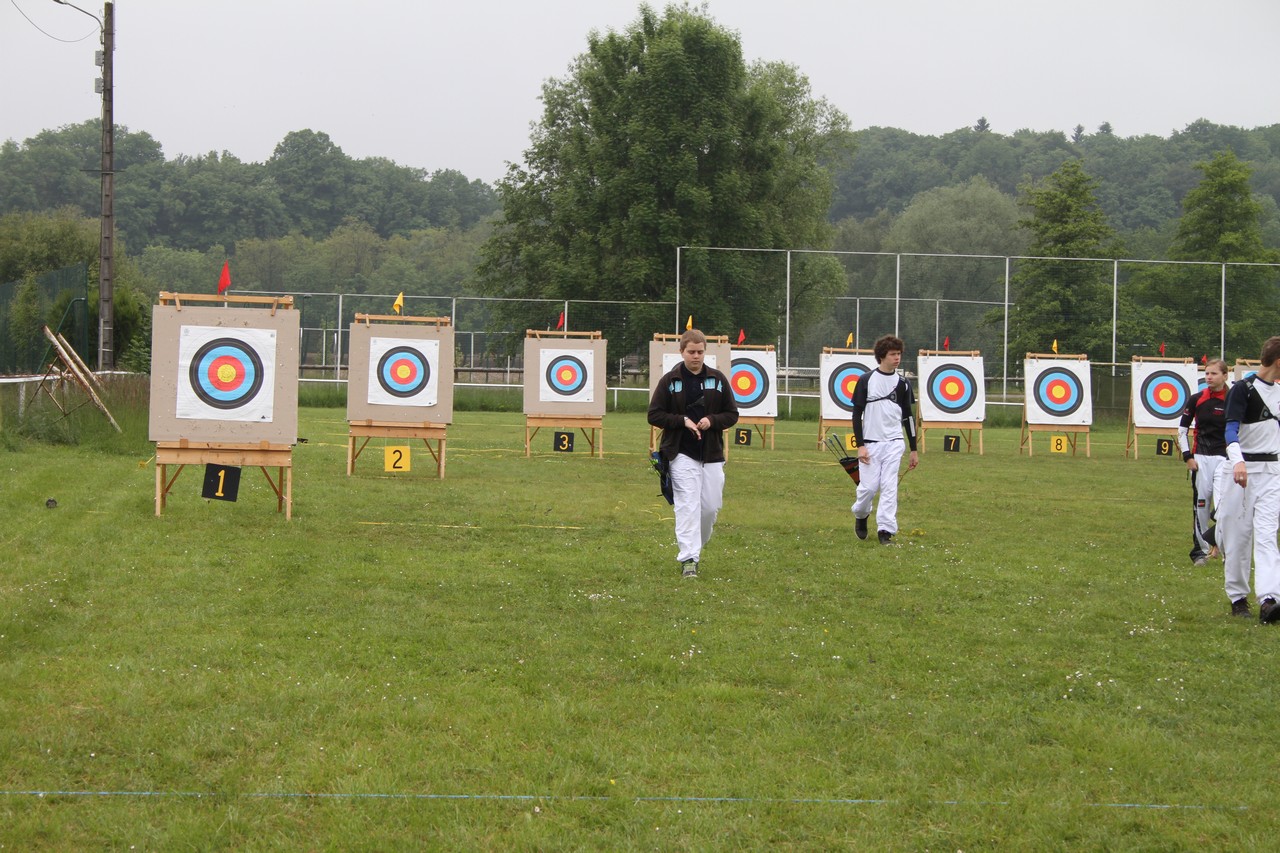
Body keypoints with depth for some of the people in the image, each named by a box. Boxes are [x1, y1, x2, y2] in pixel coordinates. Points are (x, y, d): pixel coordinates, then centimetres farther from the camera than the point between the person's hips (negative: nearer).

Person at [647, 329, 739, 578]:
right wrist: (683, 421, -14)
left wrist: (711, 421, -11)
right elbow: (654, 415, 0)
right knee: (688, 506, -13)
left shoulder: (718, 380, 7)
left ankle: (695, 547, 28)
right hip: (682, 454, -3)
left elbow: (732, 414, 10)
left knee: (711, 507, 4)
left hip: (712, 455, 3)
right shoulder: (669, 380, 0)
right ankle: (688, 560, -15)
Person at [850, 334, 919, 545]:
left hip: (894, 443, 2)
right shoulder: (866, 381, -3)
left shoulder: (903, 384, 7)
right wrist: (860, 445, -9)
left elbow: (908, 417, 12)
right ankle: (861, 515, 27)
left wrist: (914, 450, 11)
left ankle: (886, 530, -5)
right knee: (869, 486, -2)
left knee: (890, 487, -6)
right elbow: (857, 414, -2)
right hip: (871, 443, -2)